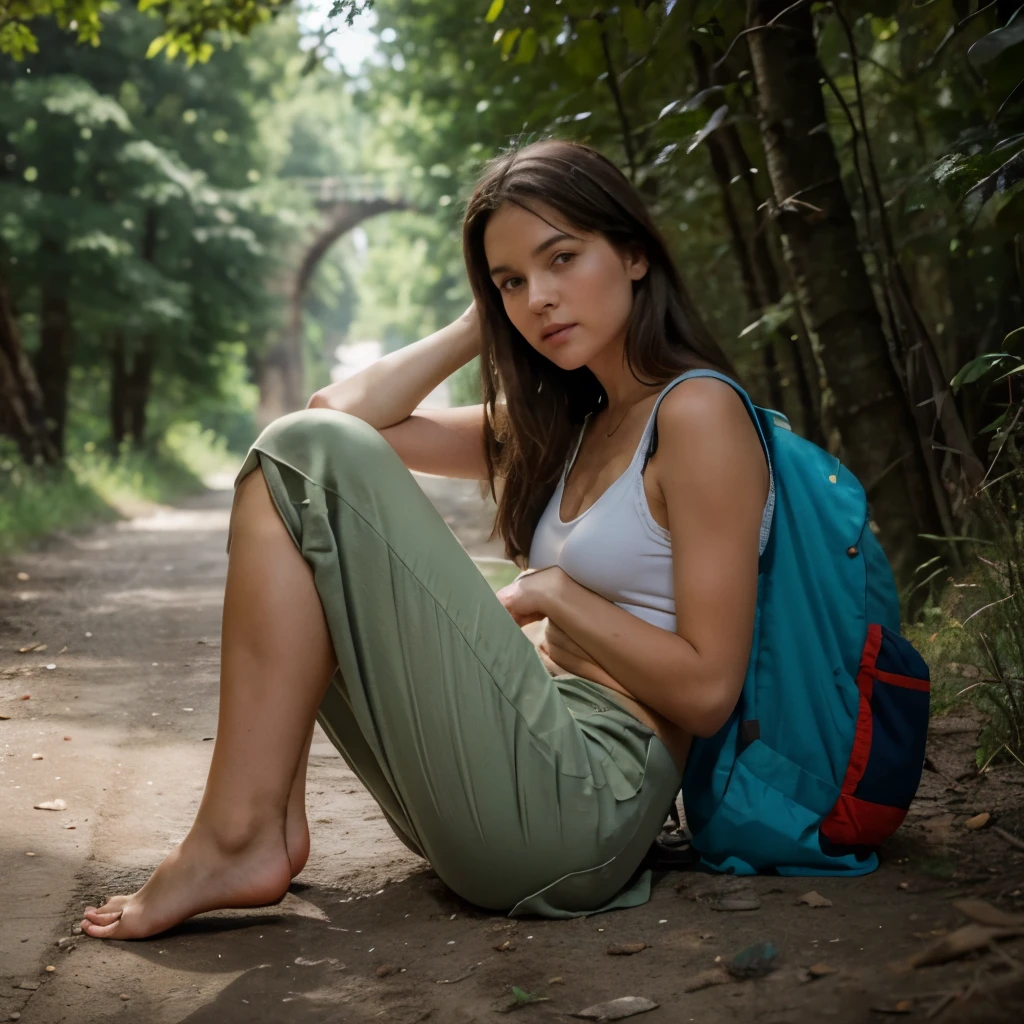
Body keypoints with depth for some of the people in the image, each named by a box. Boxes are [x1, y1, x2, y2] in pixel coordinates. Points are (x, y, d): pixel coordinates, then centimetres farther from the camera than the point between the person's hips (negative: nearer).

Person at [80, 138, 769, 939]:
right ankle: (274, 816, 1)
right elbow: (345, 412, 14)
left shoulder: (698, 412, -7)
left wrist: (554, 593, -7)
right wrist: (477, 328, 12)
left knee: (310, 456, -13)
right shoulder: (565, 424, 17)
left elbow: (708, 690, -14)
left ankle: (236, 842, -14)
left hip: (580, 801, -9)